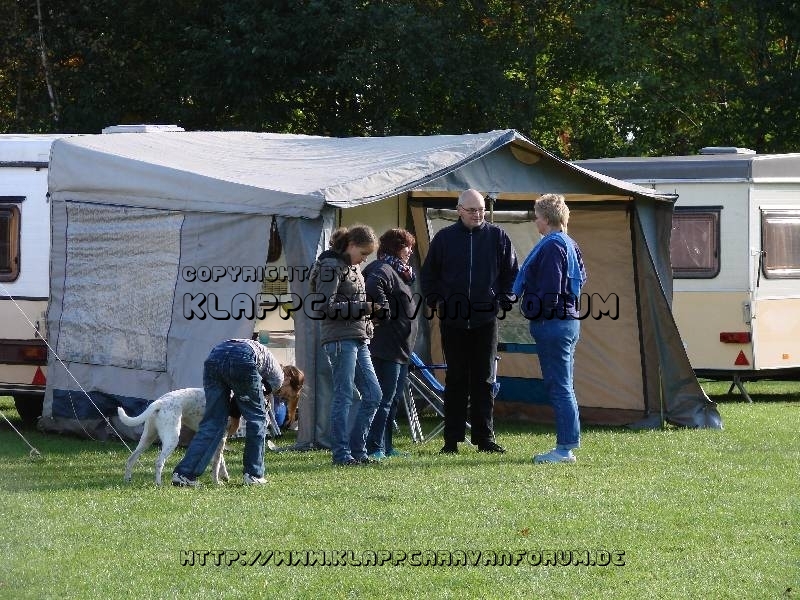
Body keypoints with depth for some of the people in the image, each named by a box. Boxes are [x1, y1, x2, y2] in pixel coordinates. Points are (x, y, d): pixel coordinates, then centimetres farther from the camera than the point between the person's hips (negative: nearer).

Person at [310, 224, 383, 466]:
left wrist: (367, 313, 10)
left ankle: (357, 449, 13)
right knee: (343, 397, -6)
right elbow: (326, 307, -16)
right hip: (340, 339, -9)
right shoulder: (331, 267, -8)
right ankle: (341, 453, -1)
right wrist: (363, 308, -17)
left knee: (373, 394, 7)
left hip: (358, 340, 9)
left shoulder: (353, 267, 19)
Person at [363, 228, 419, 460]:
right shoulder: (382, 271, -12)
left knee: (393, 399, 14)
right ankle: (375, 448, -11)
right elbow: (373, 288, -33)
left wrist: (409, 277, 11)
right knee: (385, 398, -11)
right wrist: (386, 313, -26)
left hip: (400, 348, 11)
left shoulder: (398, 272, 22)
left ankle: (386, 446, 19)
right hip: (387, 347, -11)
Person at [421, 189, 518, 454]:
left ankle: (485, 438, 8)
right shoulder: (444, 238, 4)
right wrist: (435, 301, 5)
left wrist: (504, 300, 3)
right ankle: (452, 439, 7)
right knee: (456, 380, 4)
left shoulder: (497, 237, 3)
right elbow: (429, 274, 14)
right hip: (452, 320, 0)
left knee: (484, 380, 4)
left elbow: (511, 273, 12)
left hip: (485, 320, 0)